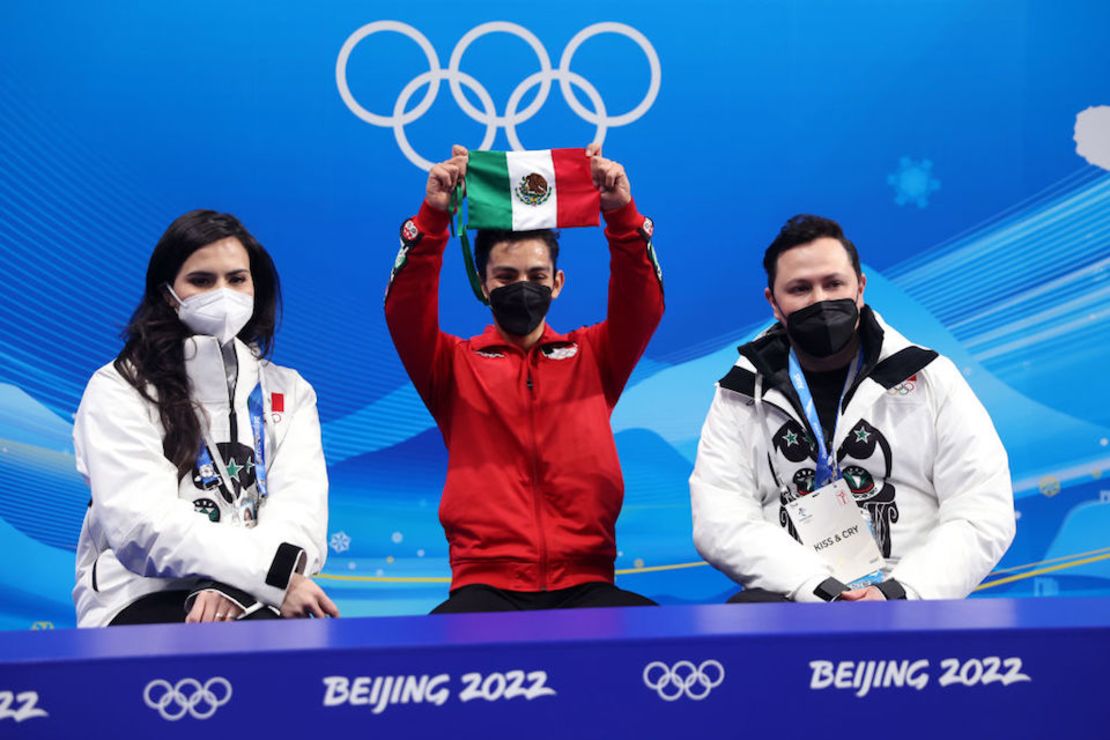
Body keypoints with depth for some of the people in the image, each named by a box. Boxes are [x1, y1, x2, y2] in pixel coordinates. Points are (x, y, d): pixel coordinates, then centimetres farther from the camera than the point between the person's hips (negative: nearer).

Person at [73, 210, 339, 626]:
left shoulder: (289, 391, 16)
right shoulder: (119, 389, 4)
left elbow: (300, 504, -1)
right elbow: (142, 522, -11)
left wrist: (235, 587, -21)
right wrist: (272, 573, -23)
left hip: (255, 603, 4)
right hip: (143, 599, -3)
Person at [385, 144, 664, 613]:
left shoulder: (591, 356, 16)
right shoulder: (456, 365, 13)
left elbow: (643, 306, 3)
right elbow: (404, 312, -2)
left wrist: (622, 214, -12)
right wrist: (432, 217, -15)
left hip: (586, 586, 2)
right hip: (485, 585, -1)